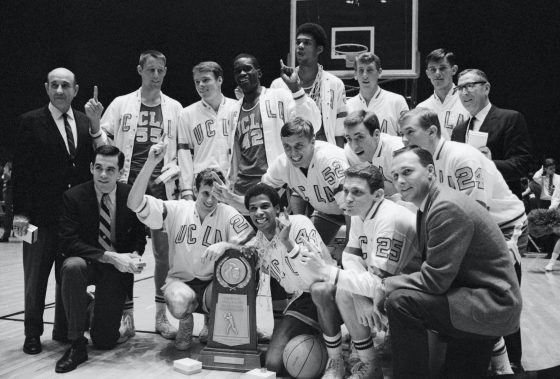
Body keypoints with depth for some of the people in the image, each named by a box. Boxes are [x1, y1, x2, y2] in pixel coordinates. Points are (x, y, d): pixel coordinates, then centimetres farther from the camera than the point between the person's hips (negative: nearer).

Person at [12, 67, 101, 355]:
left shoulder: (86, 123, 9)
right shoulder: (30, 122, -2)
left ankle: (65, 330, 25)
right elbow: (21, 169, -6)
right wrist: (20, 212, -11)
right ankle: (33, 334, 22)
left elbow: (93, 165, 12)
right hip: (42, 212, -3)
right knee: (36, 277, 8)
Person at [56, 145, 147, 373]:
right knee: (72, 266, -40)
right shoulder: (74, 196, -13)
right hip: (87, 261, -1)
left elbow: (139, 236, 5)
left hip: (118, 268, 1)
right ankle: (77, 344, -24)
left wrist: (134, 256, -18)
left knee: (105, 342, -1)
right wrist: (110, 257, -29)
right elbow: (69, 242, -18)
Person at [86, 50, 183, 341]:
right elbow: (104, 144, 5)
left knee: (164, 253, 4)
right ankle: (127, 317, 13)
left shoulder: (174, 108, 9)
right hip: (127, 186, 0)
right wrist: (95, 122, -13)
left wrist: (186, 188, -2)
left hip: (162, 187, 1)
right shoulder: (121, 104, 6)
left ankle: (161, 316, 16)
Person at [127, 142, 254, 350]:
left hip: (213, 283, 1)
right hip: (180, 280, 0)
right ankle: (186, 322, 7)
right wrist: (151, 163, -24)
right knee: (180, 301, -36)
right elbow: (134, 204, -15)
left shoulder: (228, 214, -5)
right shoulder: (175, 209, -5)